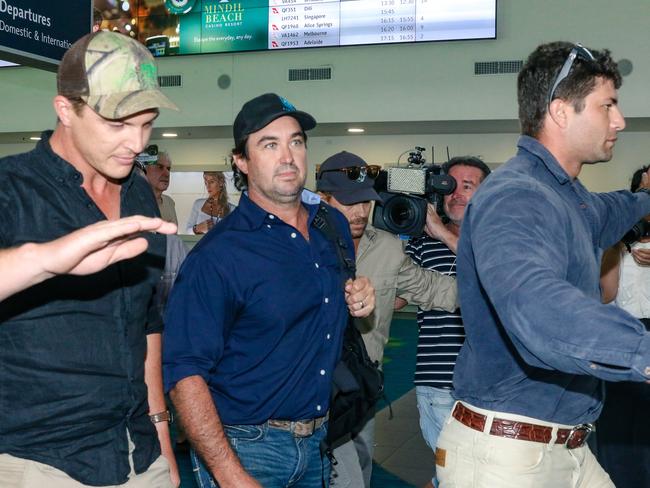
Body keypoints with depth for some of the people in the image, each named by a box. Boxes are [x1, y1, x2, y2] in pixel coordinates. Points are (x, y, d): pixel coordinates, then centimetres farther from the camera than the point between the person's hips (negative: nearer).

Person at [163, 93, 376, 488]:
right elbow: (185, 373, -20)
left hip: (318, 442, 6)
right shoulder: (217, 255, -17)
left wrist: (360, 296, -1)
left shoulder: (334, 225, 4)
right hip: (246, 449, -6)